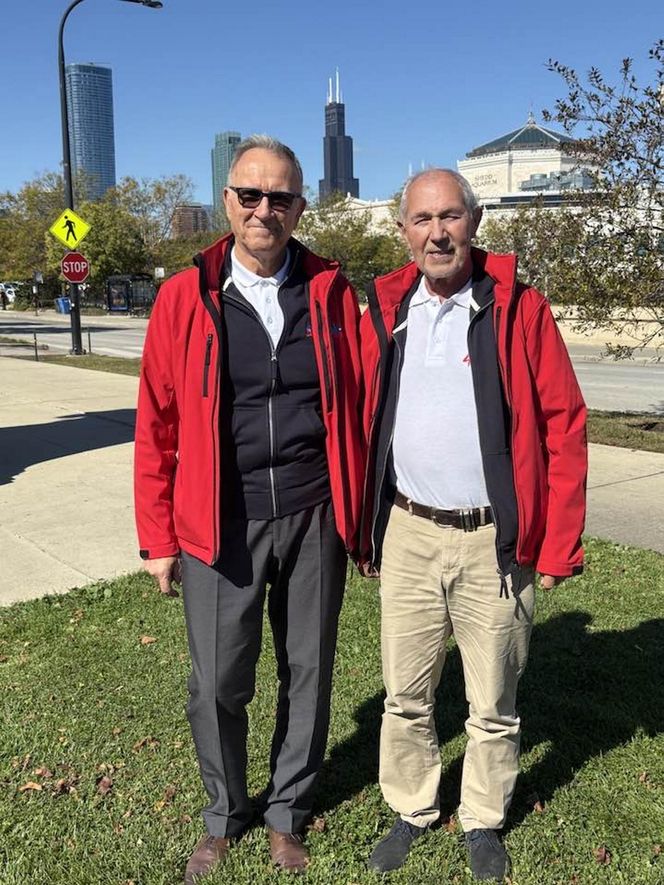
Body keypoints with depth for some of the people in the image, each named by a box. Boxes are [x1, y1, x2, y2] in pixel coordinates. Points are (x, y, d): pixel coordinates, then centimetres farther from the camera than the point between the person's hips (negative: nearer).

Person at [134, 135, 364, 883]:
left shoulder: (331, 293, 1)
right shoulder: (185, 297, -2)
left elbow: (358, 408, 4)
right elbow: (157, 425, 0)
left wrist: (360, 514, 4)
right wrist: (157, 536, 1)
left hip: (314, 520, 1)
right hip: (220, 526, -1)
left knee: (308, 675, 14)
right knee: (217, 687, 9)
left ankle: (286, 813, 38)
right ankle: (224, 817, 37)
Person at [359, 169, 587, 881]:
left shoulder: (521, 311, -5)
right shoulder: (384, 313, 4)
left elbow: (564, 427, -6)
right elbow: (363, 428, 9)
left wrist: (558, 546, -8)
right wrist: (364, 531, 8)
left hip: (496, 543, -2)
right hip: (407, 536, 3)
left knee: (493, 706, 14)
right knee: (405, 696, 16)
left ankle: (482, 821, 38)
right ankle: (411, 810, 39)